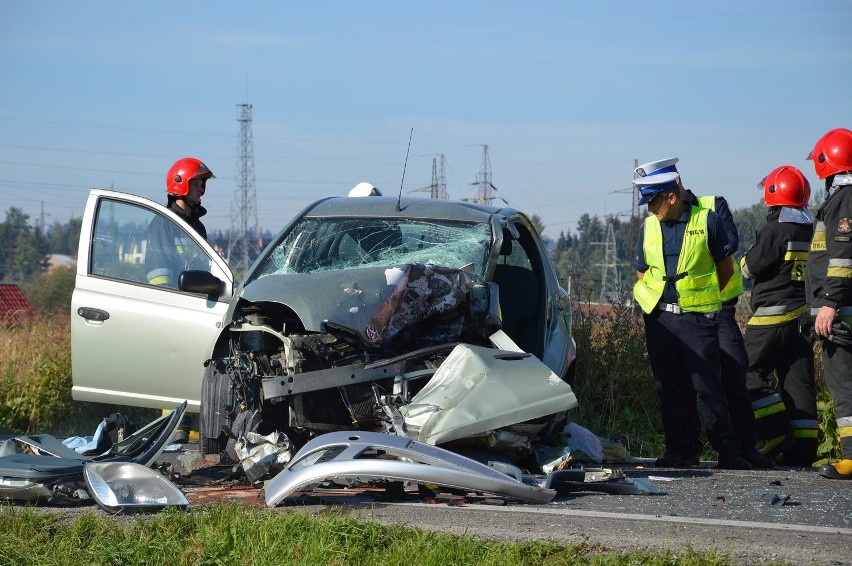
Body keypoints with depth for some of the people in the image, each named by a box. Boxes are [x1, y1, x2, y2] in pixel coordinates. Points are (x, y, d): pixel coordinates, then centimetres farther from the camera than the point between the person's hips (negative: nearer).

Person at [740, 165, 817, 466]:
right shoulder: (812, 233, 9)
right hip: (804, 314, 8)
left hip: (773, 315, -7)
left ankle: (777, 432, -8)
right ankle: (803, 448, 5)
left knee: (749, 371, 2)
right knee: (798, 378, 7)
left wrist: (748, 254, 9)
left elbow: (750, 268, -9)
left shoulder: (774, 231, -14)